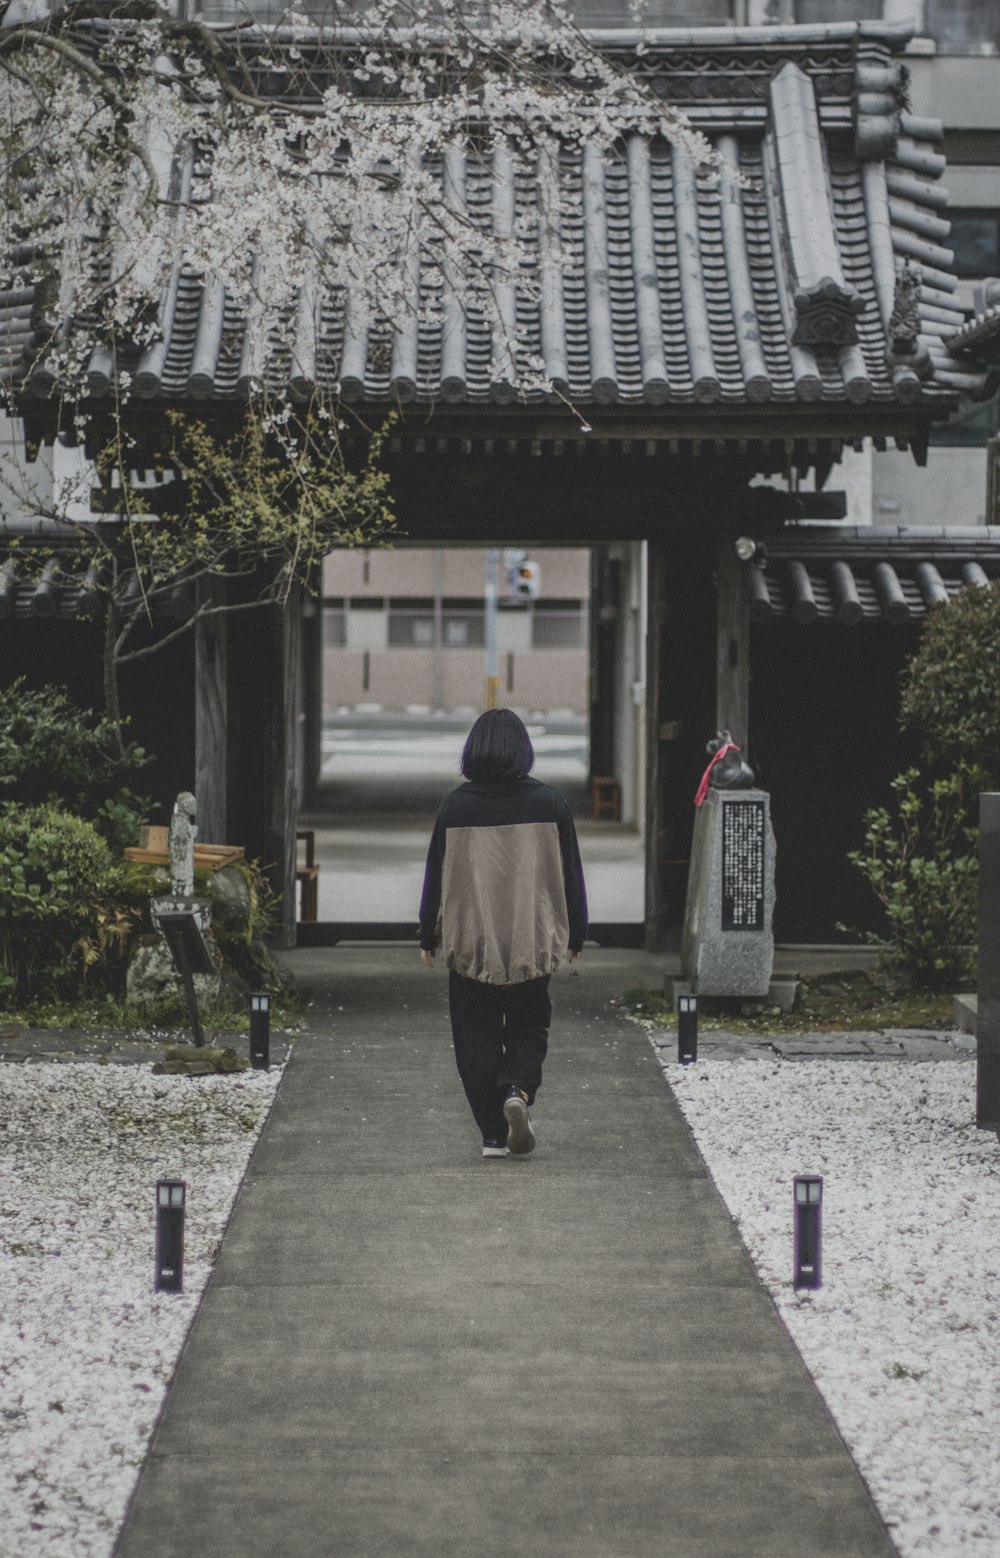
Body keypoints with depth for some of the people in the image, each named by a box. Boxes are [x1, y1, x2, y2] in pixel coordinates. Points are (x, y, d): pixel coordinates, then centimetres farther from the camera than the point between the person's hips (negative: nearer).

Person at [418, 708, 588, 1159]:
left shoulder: (456, 805, -5)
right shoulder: (548, 802, -3)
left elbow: (437, 874, 0)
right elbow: (570, 873, 2)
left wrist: (428, 936, 9)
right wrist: (576, 934, 12)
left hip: (470, 942, -1)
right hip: (533, 941, 1)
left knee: (478, 1037, 8)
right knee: (529, 1027, 16)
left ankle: (493, 1134, 5)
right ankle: (518, 1091, -12)